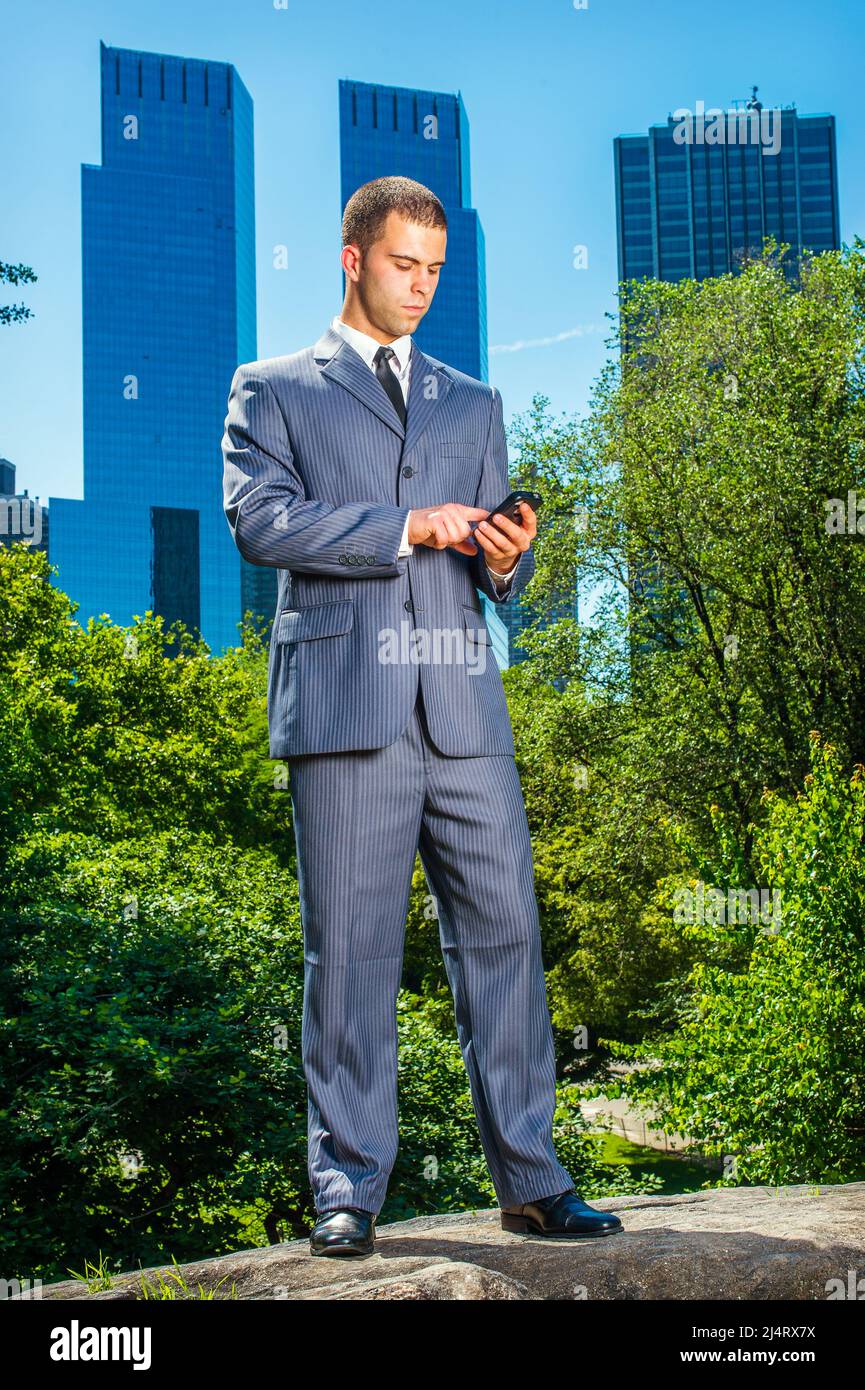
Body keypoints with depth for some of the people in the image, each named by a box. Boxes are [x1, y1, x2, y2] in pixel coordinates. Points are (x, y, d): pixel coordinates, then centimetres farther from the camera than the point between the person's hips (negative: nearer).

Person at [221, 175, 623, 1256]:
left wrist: (505, 557, -4)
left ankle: (530, 1181, 6)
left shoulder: (472, 404, 25)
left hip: (462, 703, 3)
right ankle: (348, 1193, 5)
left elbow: (499, 579, 21)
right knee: (350, 949, -2)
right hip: (343, 702, -3)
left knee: (502, 932, -1)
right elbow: (257, 517, -5)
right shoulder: (273, 389, 14)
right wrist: (409, 525, -10)